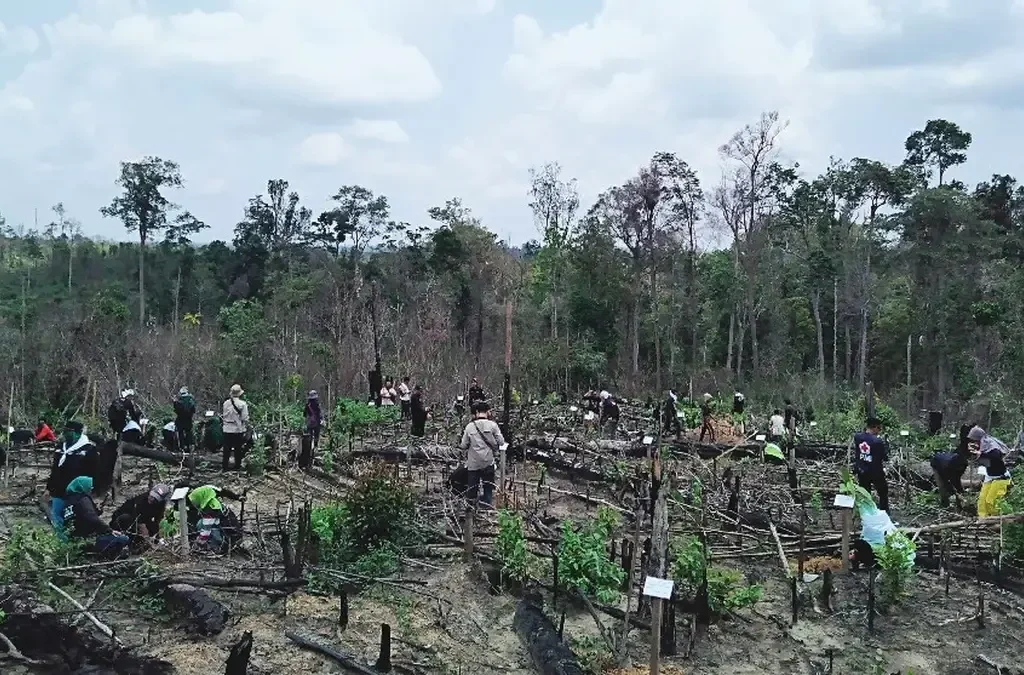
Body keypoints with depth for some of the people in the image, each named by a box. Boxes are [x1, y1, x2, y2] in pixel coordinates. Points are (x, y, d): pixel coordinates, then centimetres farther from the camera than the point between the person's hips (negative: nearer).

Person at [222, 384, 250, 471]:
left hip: (227, 429, 3)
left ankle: (224, 466, 16)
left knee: (227, 449, 11)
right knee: (238, 449, 6)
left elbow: (223, 416, 8)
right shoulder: (242, 404, -11)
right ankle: (237, 467, 11)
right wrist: (247, 429, -2)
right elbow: (245, 419, -11)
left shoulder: (226, 403, 1)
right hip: (238, 429, -3)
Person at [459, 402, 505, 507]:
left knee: (472, 488, 11)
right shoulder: (492, 425, -8)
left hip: (473, 464, 1)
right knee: (488, 487, 11)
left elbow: (463, 446, -2)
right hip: (488, 462, -1)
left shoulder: (469, 426, -5)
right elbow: (501, 442, -8)